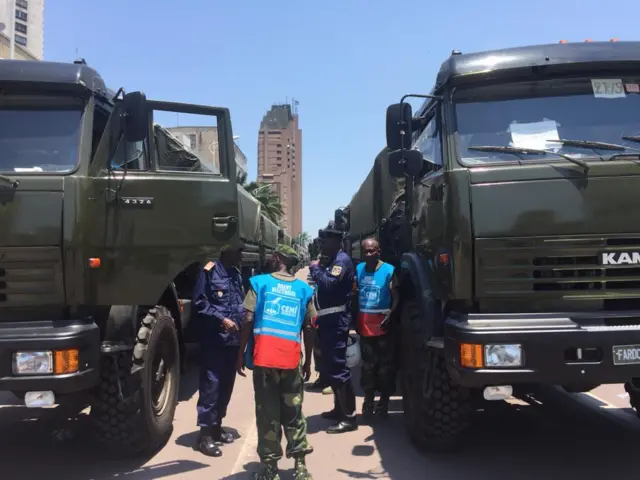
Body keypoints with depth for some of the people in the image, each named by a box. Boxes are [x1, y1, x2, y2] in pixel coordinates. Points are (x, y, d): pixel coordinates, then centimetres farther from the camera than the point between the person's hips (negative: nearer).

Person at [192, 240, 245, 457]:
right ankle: (205, 433, -1)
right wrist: (221, 319, -16)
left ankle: (216, 425, 27)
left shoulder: (237, 274, 16)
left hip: (233, 338, 7)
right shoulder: (210, 271, -6)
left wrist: (243, 321, 8)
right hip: (214, 338, -7)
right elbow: (200, 302, -11)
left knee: (227, 383, 13)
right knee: (211, 383, -7)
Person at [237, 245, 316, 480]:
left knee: (267, 412, 6)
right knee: (293, 412, 11)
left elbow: (248, 320, -4)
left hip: (263, 357, -2)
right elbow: (308, 328, 9)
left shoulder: (260, 282, 3)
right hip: (292, 360, 2)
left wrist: (241, 353, 3)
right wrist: (308, 362, 17)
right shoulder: (304, 289, 10)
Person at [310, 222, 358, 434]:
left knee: (338, 367, -10)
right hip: (327, 320, 10)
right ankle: (339, 408, 28)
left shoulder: (342, 260, -10)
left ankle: (349, 417, -6)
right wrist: (317, 269, 4)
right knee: (330, 366, 16)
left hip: (336, 320, -10)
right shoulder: (330, 261, 19)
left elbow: (329, 284, -25)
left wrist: (315, 268, -12)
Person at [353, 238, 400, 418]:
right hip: (364, 327, 4)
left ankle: (383, 402, 16)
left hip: (383, 327, -3)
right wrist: (355, 320, 6)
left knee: (385, 366, 4)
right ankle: (368, 402, 22)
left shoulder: (389, 270, -6)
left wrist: (390, 315, -20)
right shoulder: (358, 269, 7)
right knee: (368, 366, 11)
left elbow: (396, 298, -5)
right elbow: (355, 296, 12)